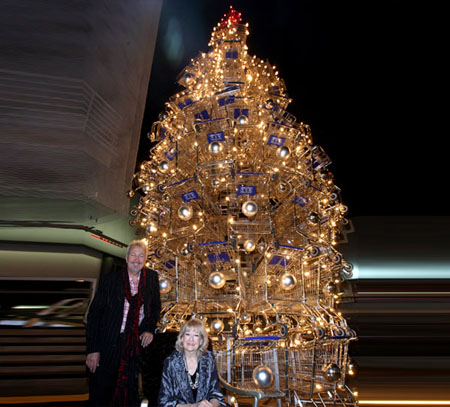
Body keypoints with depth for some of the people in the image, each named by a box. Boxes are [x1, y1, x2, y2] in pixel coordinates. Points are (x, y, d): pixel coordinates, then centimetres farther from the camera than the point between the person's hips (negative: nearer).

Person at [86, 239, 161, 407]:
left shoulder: (152, 278, 1)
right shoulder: (112, 280, -7)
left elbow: (156, 306, 13)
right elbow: (94, 314, -6)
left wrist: (150, 329, -2)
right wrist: (92, 350, -10)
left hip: (136, 344, 2)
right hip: (109, 345, -1)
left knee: (128, 394, 10)